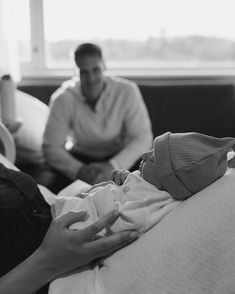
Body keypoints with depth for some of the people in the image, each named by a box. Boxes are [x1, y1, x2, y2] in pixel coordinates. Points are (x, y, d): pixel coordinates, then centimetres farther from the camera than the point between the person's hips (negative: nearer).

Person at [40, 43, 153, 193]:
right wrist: (78, 170, -35)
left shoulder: (127, 92, -18)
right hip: (79, 158, 0)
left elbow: (143, 137, -17)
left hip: (119, 157, 0)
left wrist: (113, 167, -32)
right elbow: (52, 146, -16)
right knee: (44, 182, -24)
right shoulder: (63, 98, -16)